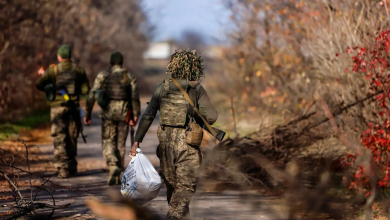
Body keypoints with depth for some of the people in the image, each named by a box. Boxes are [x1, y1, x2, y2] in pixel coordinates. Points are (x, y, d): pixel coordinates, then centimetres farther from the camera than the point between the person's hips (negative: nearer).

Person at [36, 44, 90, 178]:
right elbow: (85, 90, 2)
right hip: (73, 107, 2)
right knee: (72, 137, 14)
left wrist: (49, 89, 14)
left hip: (57, 108, -2)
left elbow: (39, 84, -5)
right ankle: (72, 166, 20)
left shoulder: (52, 70, -4)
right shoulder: (78, 70, 2)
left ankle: (63, 168, -10)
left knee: (59, 139, -1)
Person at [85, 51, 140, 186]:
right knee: (120, 144, 11)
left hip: (108, 113, -1)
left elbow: (92, 96, -3)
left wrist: (87, 114, 3)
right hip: (124, 114, 1)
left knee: (108, 142, 8)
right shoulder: (130, 77, 2)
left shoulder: (102, 76, 2)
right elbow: (135, 98, -9)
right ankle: (118, 176, 13)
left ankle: (113, 166, -20)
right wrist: (135, 116, -8)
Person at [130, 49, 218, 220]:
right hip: (188, 144, -4)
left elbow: (148, 116, -1)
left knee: (171, 184, 21)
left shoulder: (162, 88, 1)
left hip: (166, 142, 4)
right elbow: (211, 117, -13)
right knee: (185, 187, 1)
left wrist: (137, 141, 0)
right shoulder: (197, 90, -8)